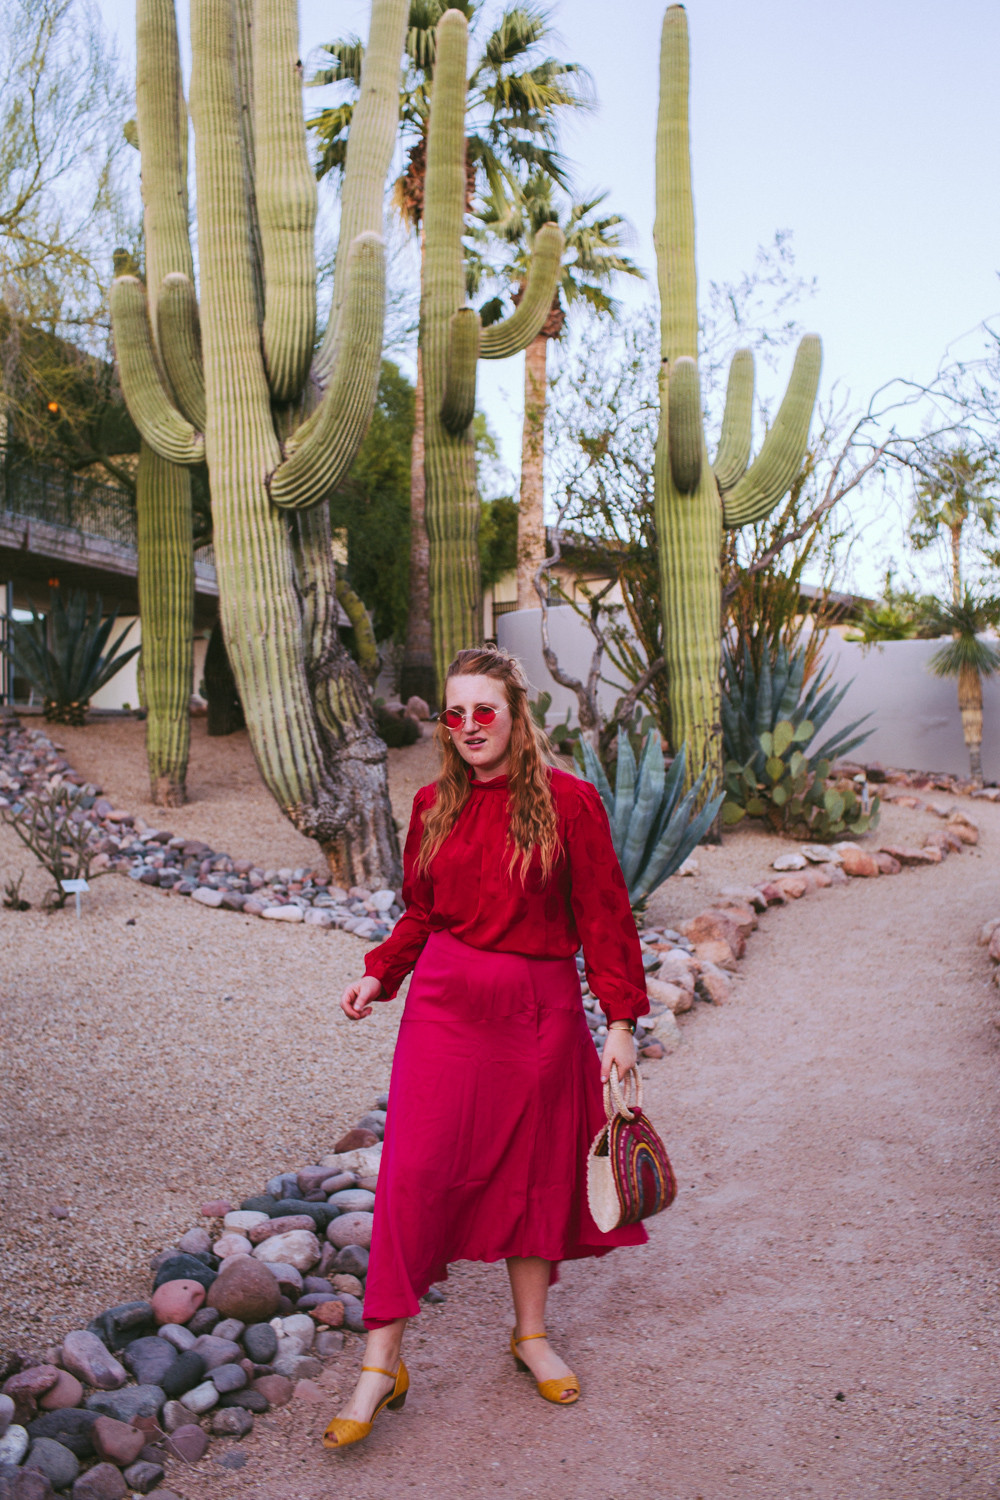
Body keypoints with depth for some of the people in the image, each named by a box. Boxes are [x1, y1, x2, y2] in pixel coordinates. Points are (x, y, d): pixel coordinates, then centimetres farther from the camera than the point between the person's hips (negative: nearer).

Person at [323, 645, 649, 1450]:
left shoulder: (569, 801, -6)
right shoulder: (435, 805, 4)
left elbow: (603, 917, -3)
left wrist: (620, 1021, -5)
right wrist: (378, 973, -1)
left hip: (539, 1011, -1)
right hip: (445, 1005, 2)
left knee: (536, 1168, 12)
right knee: (414, 1171, -4)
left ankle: (532, 1332, 34)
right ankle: (382, 1364, 8)